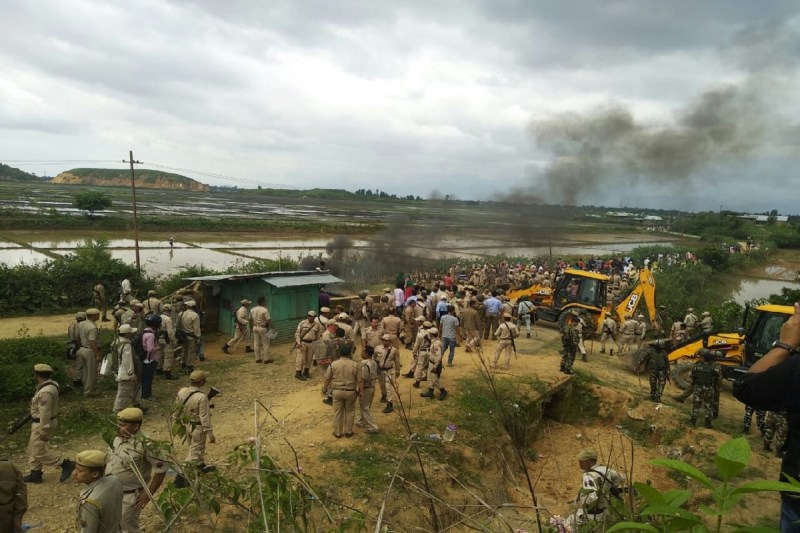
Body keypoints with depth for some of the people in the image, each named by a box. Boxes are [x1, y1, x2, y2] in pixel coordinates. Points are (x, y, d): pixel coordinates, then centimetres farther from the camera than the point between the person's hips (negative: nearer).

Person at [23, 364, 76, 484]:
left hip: (43, 425, -10)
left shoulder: (45, 392, -28)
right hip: (41, 423, 10)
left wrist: (43, 431, -23)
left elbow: (45, 413, -27)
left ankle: (66, 464, 1)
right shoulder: (49, 385, 4)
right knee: (33, 449, 18)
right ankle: (35, 474, 28)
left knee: (39, 453, -2)